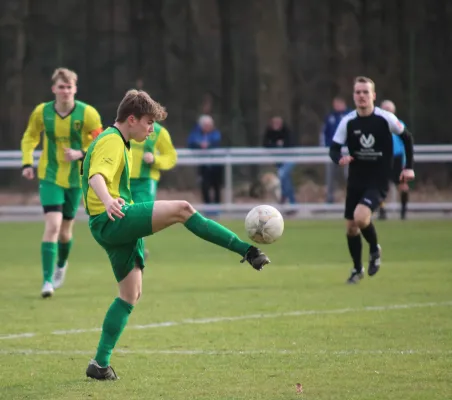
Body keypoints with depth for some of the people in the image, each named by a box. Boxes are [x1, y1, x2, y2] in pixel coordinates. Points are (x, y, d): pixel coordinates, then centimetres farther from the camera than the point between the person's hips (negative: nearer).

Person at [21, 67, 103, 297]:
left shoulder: (87, 113, -12)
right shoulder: (42, 112, -7)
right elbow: (29, 137, 10)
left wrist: (81, 154, -21)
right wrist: (27, 163, -4)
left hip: (75, 178, 1)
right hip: (49, 177, -1)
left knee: (65, 229, 13)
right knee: (52, 225, -18)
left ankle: (62, 264, 45)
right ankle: (47, 280, -17)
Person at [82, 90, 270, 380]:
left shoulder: (117, 141, 23)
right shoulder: (112, 142, -10)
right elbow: (96, 176, -29)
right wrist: (108, 201, -47)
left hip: (115, 225, 11)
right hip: (113, 221, -11)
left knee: (131, 293, 10)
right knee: (182, 209, -22)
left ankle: (101, 363, 9)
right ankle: (247, 251, -24)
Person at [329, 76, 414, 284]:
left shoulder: (386, 119, -10)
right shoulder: (348, 121, -6)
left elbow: (407, 137, 5)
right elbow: (334, 149, -4)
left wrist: (409, 167, 2)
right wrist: (340, 159, -27)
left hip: (378, 181, -4)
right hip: (355, 181, 4)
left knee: (360, 216, -26)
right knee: (351, 226, 7)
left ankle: (375, 249, 4)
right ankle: (357, 269, 29)